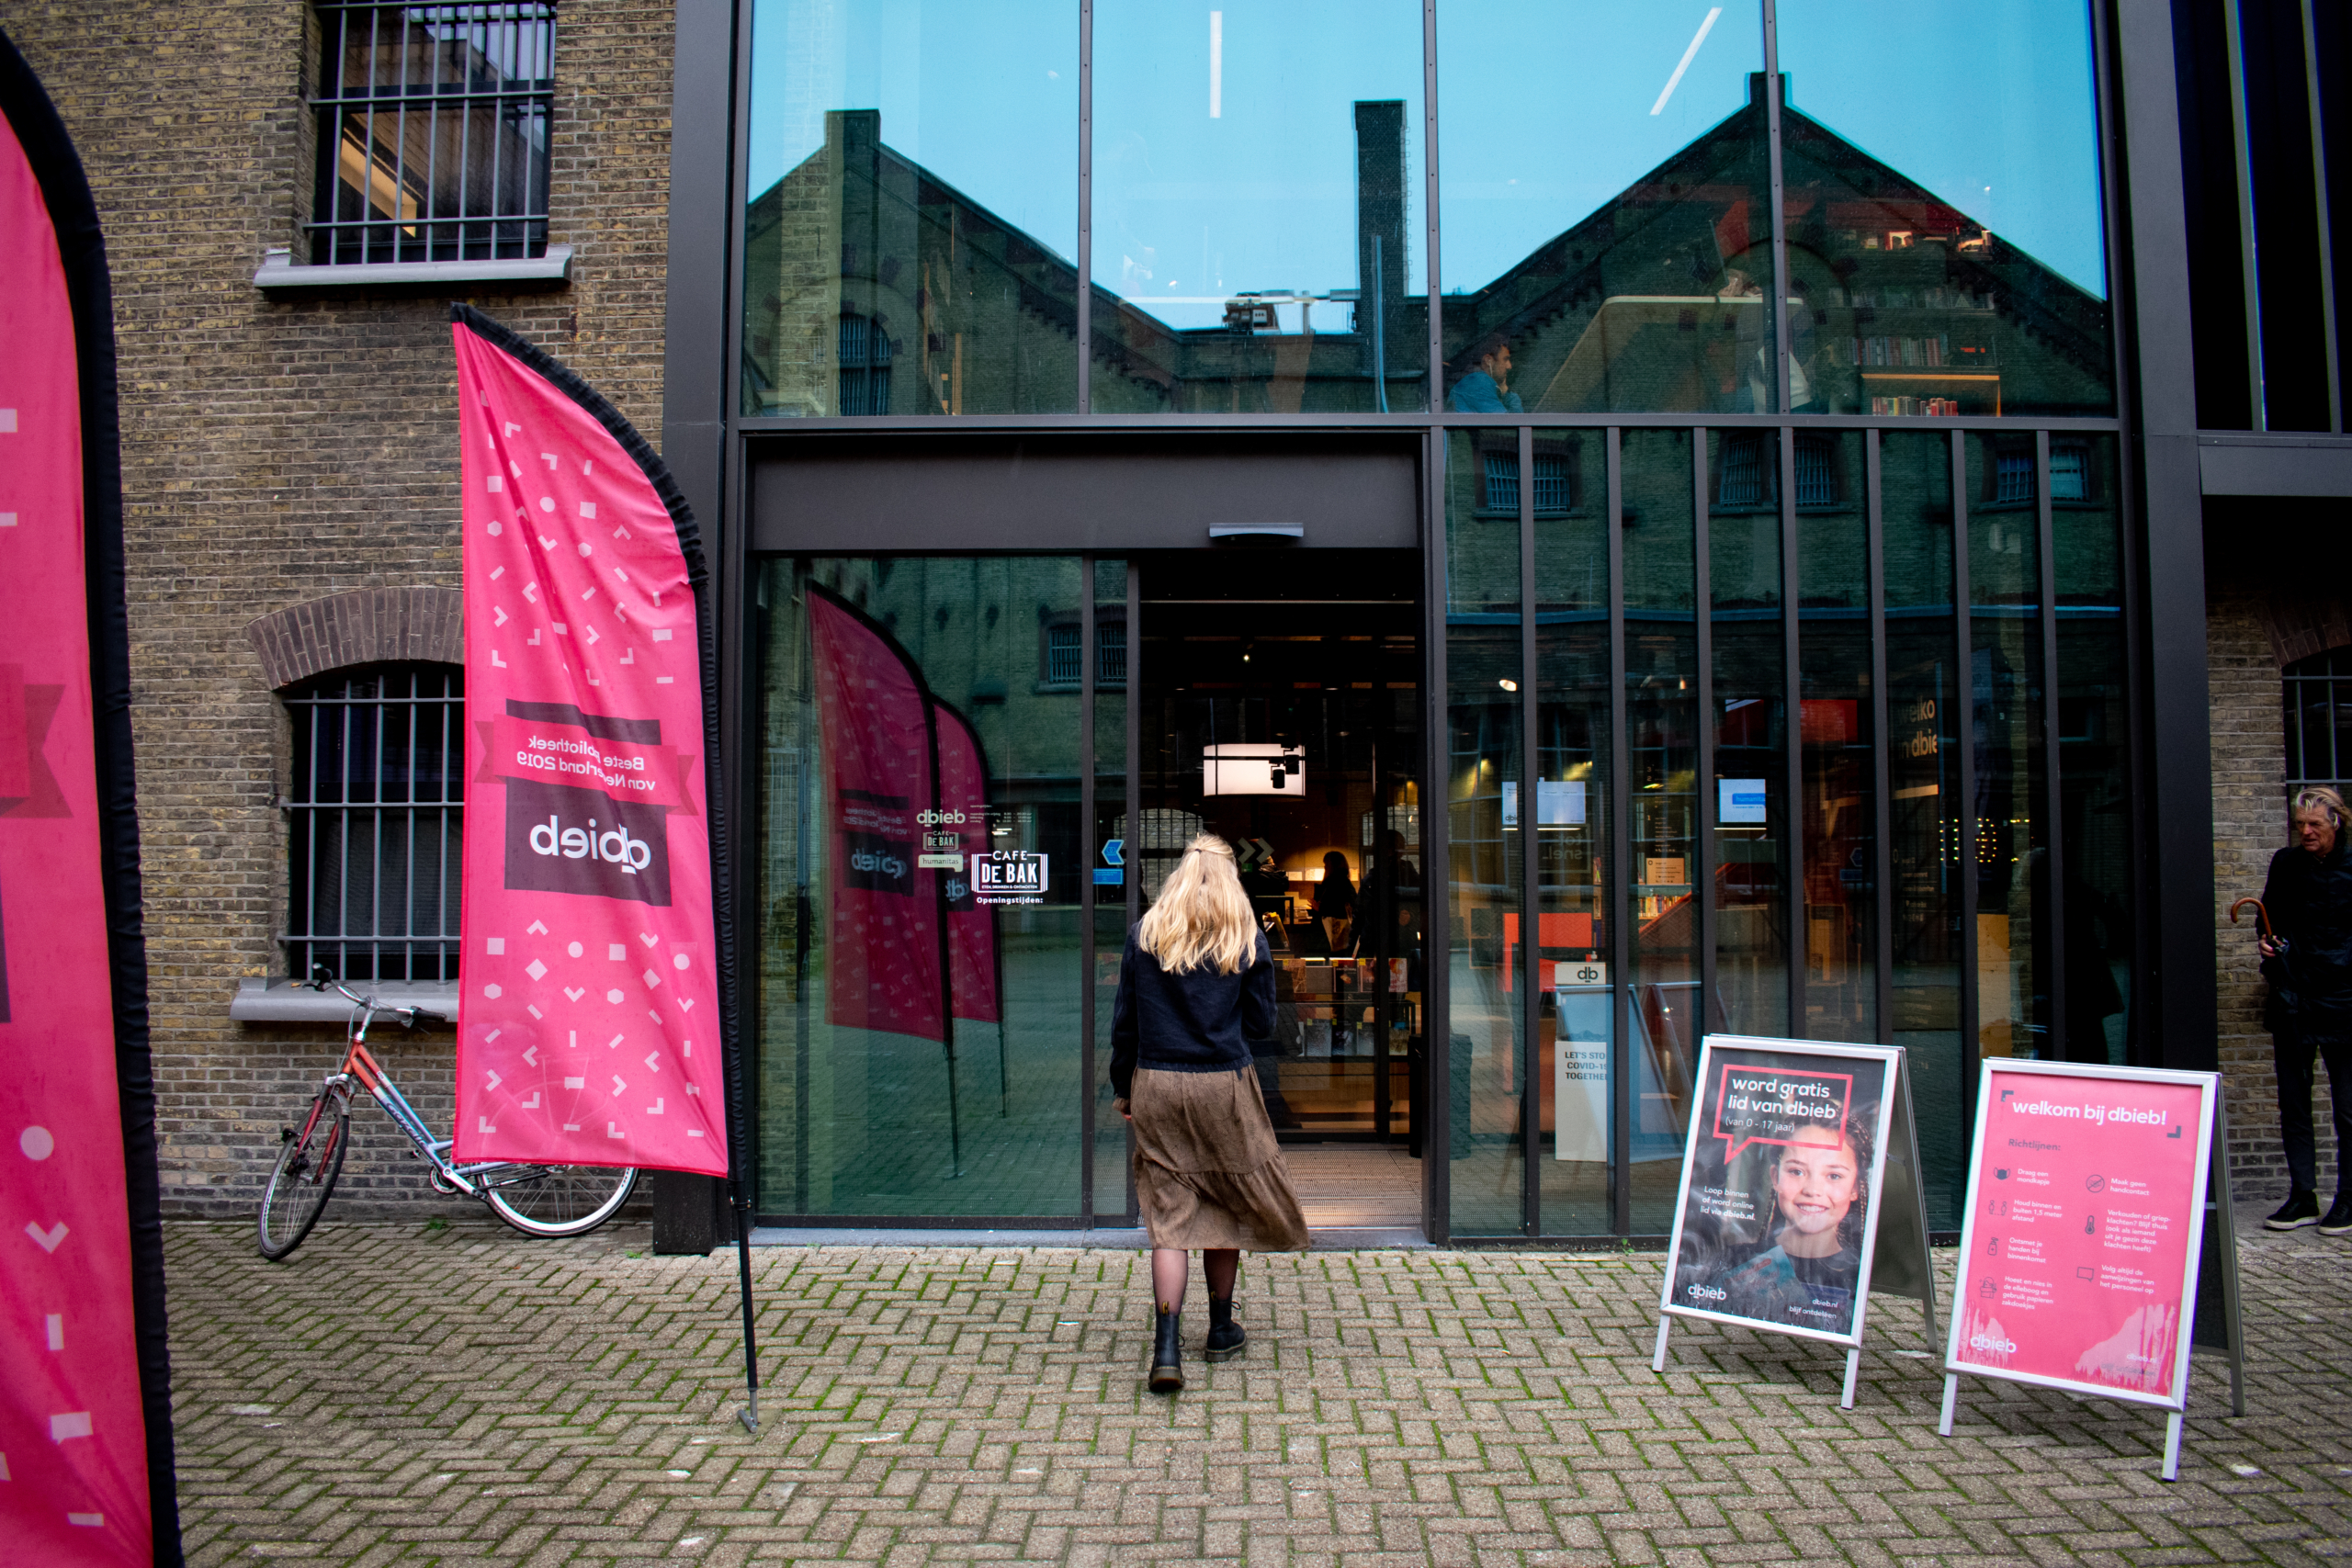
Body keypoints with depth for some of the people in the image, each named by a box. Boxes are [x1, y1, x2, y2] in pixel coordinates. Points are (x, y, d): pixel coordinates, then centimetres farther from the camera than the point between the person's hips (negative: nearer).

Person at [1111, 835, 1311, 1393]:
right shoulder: (1248, 940, -2)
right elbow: (1261, 1024, 2)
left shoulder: (1144, 935, 1)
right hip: (1224, 1088, -1)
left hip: (1156, 1086, 1)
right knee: (1225, 1205, 16)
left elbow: (1123, 1023, 3)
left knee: (1168, 1214, 2)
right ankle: (1221, 1331, 28)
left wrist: (1123, 1090, 13)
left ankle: (1166, 1349, -7)